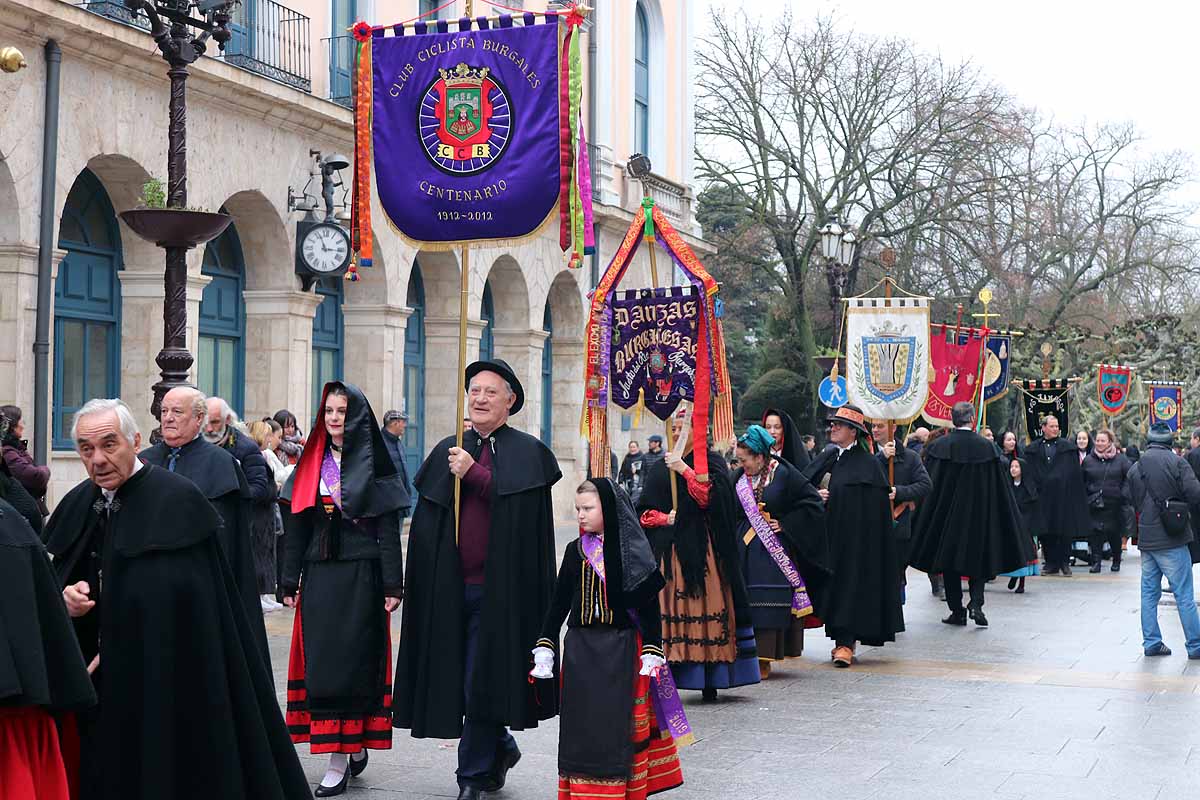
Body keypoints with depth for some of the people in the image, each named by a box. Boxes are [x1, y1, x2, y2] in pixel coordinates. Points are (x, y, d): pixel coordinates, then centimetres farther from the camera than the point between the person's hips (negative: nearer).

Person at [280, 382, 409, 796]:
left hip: (360, 576, -4)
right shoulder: (312, 463, 10)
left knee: (351, 663, -4)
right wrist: (290, 582, 7)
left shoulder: (373, 464, -1)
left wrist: (392, 584, -11)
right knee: (320, 664, 2)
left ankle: (342, 758, 0)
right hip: (319, 576, 4)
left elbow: (388, 529, -5)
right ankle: (352, 748, 15)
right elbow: (298, 526, 11)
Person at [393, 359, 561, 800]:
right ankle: (501, 748, 32)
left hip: (497, 589, -5)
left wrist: (473, 473, -16)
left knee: (482, 685, -3)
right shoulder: (447, 451, 12)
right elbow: (425, 521, 12)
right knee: (455, 680, 9)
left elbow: (518, 506, -15)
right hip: (449, 587, 5)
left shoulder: (528, 452, 0)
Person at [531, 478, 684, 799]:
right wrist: (545, 648, 9)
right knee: (580, 724, 4)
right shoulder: (575, 551, 7)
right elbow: (559, 602, 12)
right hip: (579, 649, 4)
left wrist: (652, 653, -8)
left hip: (620, 649, -4)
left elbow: (649, 605, -4)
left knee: (616, 722, -4)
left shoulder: (631, 551, -5)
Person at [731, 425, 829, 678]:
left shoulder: (784, 474, -7)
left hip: (775, 549, -4)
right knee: (745, 603, 1)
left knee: (768, 603, -7)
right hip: (744, 550, 4)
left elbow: (813, 503, -4)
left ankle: (763, 660, -7)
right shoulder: (739, 478, 7)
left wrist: (786, 524, -8)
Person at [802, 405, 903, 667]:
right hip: (828, 535, 6)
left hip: (854, 537, -6)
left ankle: (846, 643, -13)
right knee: (832, 584, 8)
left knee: (851, 582, -10)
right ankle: (843, 640, 17)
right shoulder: (826, 458, 13)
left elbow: (873, 508, -9)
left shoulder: (867, 464, -5)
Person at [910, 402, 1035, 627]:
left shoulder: (938, 446, -7)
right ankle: (976, 602, -8)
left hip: (946, 513, 0)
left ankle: (957, 611, 10)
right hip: (978, 513, 0)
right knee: (978, 558, 12)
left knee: (949, 560, 10)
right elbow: (1001, 486, -2)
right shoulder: (986, 447, -7)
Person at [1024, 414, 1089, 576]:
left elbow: (1075, 472, 3)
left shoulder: (1068, 446, 6)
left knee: (1065, 530, -1)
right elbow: (1031, 474, 8)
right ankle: (1051, 564, 9)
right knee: (1046, 532, 2)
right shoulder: (1033, 449, 9)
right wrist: (1036, 489, -2)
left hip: (1063, 495, -1)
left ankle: (1065, 563, 7)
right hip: (1043, 496, 1)